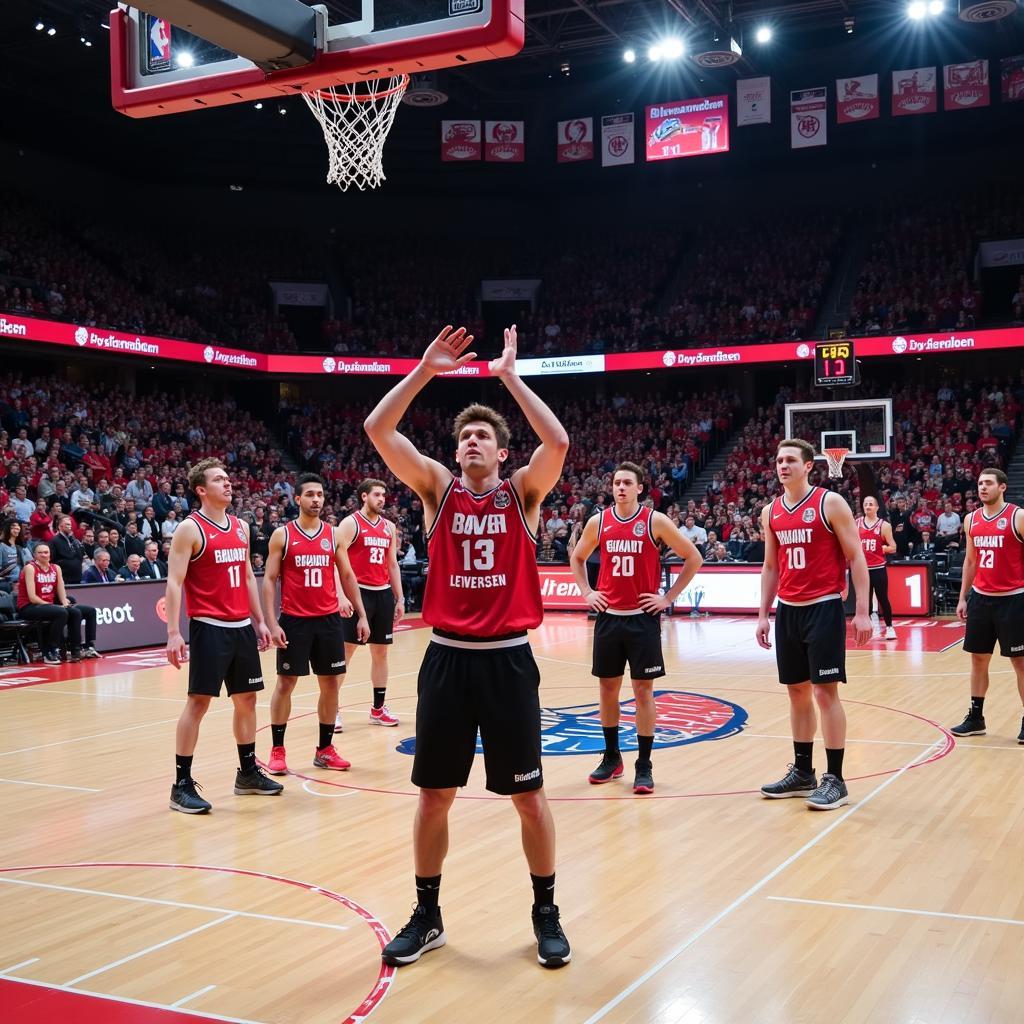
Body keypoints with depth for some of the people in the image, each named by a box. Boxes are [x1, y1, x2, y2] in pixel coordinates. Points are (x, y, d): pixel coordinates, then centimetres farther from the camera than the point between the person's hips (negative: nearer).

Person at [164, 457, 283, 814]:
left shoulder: (240, 527, 12)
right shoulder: (190, 528, -9)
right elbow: (174, 582, -12)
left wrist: (259, 620, 16)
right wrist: (173, 633, -19)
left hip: (241, 626, 7)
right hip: (209, 627, -7)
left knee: (247, 698, 13)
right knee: (198, 701, -7)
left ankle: (248, 772, 26)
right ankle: (182, 784, 1)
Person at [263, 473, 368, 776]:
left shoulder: (334, 534, 5)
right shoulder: (282, 534, -3)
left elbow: (347, 576, 11)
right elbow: (269, 579, -3)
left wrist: (362, 615, 6)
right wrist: (272, 622, -11)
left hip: (328, 620, 3)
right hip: (294, 621, -3)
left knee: (331, 684, 6)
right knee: (285, 683, 2)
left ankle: (325, 749, 18)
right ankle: (277, 750, 13)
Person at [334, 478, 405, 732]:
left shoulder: (389, 526, 12)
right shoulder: (350, 523, -6)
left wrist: (399, 598, 14)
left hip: (383, 593, 6)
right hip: (359, 592, -6)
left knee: (381, 652, 10)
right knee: (345, 651, -4)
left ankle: (378, 709, 19)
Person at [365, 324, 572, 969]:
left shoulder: (523, 492, 3)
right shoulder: (437, 487, 6)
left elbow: (557, 443, -17)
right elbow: (378, 430, -6)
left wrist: (509, 375, -12)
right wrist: (425, 370, -10)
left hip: (508, 658, -1)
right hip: (447, 657, 2)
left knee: (528, 794, 7)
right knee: (435, 794, 9)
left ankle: (546, 915, 23)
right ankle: (427, 917, 25)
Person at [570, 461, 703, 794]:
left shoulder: (655, 521, -7)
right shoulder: (598, 522, 3)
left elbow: (693, 558, -2)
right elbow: (577, 557, 20)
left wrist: (669, 597, -5)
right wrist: (586, 592, 8)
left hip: (643, 617, -3)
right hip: (609, 616, 3)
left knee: (643, 690, -1)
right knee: (608, 687, 10)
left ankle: (644, 766, 7)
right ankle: (611, 758, 24)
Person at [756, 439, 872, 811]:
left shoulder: (830, 503, -7)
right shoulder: (770, 512, 9)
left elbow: (856, 558, -7)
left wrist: (862, 610, -13)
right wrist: (763, 615, 12)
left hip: (823, 608, -6)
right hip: (788, 610, 6)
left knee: (825, 691, -5)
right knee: (797, 691, 11)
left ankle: (834, 779, 2)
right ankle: (802, 772, 21)